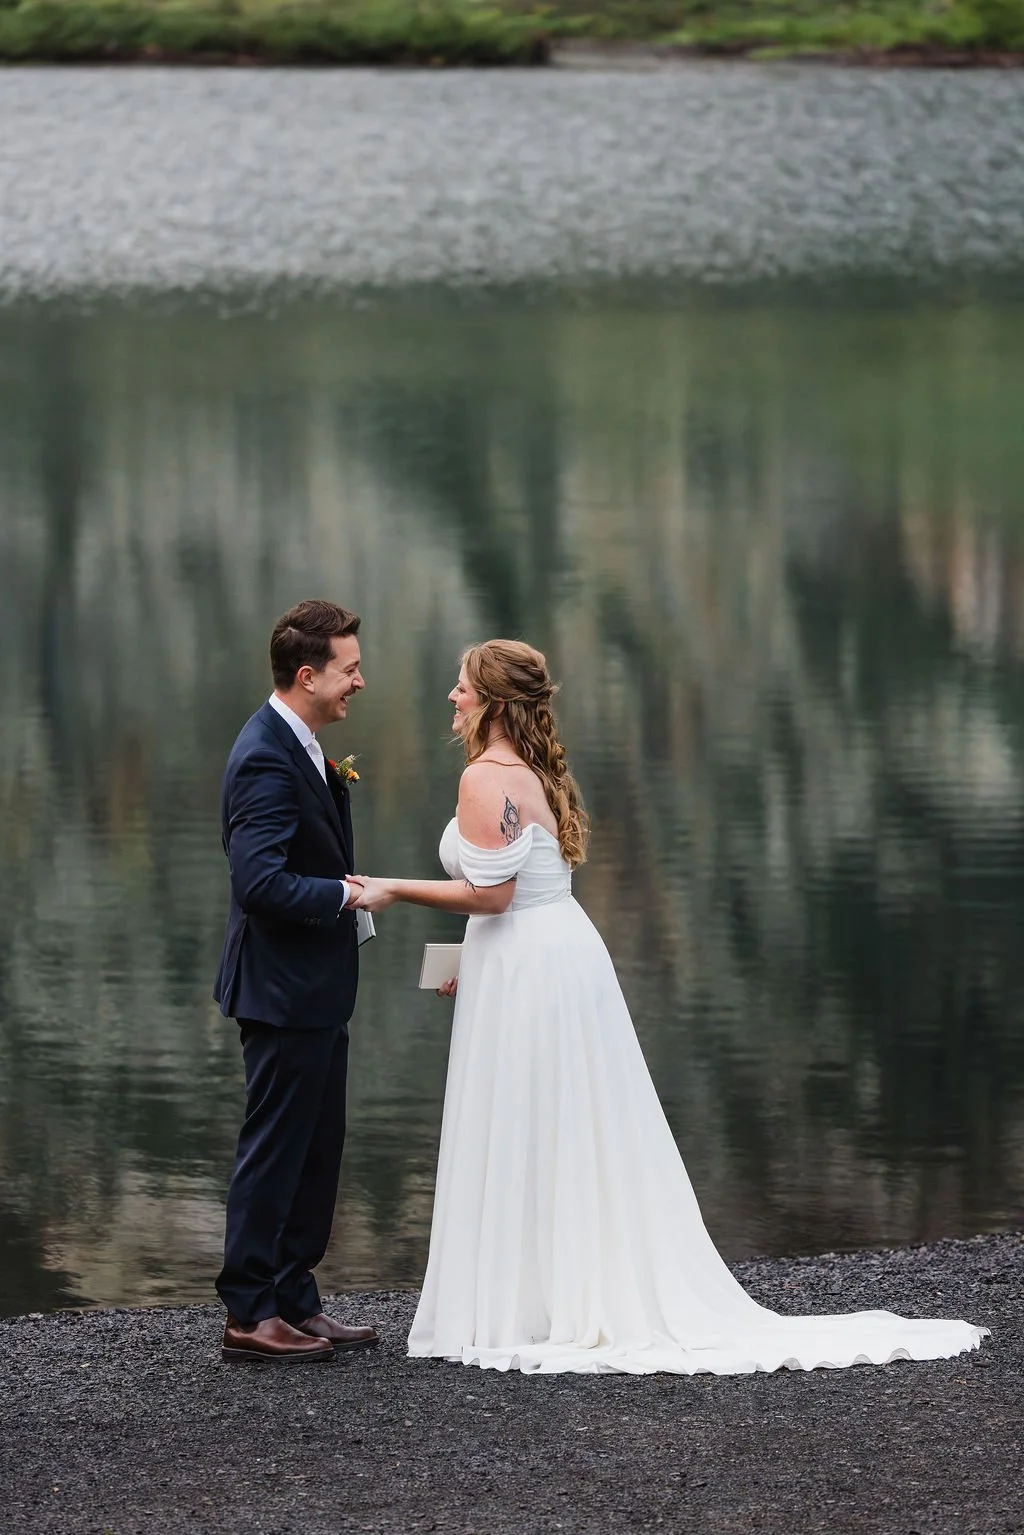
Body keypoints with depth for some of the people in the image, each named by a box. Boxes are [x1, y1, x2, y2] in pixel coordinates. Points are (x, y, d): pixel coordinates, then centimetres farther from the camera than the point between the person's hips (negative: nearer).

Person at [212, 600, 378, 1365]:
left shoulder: (297, 749, 11)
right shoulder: (267, 759, -21)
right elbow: (261, 883, -28)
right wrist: (345, 894, -18)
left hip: (314, 995, 10)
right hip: (285, 992, -10)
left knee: (317, 1153, 14)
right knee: (275, 1152, -4)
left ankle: (295, 1303, 21)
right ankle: (249, 1315, 3)